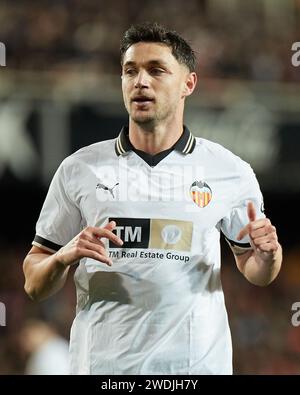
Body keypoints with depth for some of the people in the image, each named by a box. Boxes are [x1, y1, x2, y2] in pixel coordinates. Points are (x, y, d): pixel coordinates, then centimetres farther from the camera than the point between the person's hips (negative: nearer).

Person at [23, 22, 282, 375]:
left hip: (198, 362, 0)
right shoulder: (79, 169, 1)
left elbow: (254, 272, 14)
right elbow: (34, 286, 4)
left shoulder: (230, 171, 2)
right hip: (101, 363, 0)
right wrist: (63, 257, -17)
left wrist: (267, 253, -9)